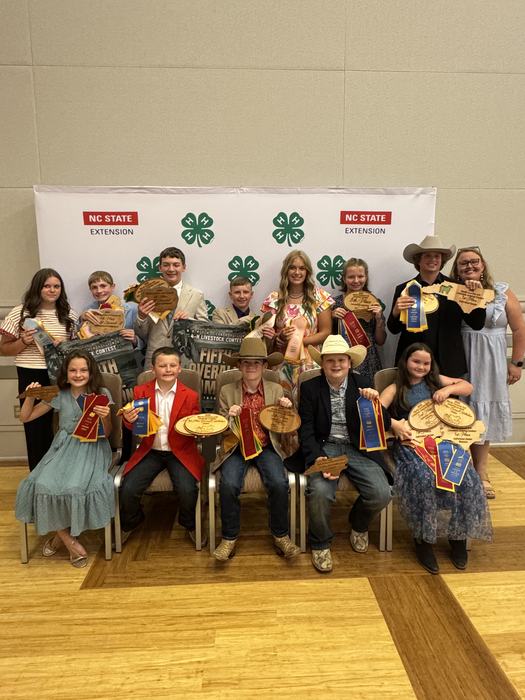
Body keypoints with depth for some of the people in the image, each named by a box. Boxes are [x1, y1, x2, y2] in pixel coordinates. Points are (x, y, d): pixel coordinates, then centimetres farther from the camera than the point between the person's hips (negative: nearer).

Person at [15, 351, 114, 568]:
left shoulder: (102, 394, 0)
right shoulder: (59, 395, 6)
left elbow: (106, 434, 0)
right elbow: (25, 418, 12)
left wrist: (105, 417, -21)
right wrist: (30, 396, -6)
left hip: (91, 448, -3)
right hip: (64, 447, 3)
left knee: (76, 487, -30)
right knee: (42, 485, -25)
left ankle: (63, 534, 1)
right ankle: (70, 541, -4)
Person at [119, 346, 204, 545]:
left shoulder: (190, 396, -3)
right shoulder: (140, 391, 0)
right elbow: (136, 429, 3)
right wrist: (129, 420, -20)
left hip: (180, 452, -1)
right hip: (150, 451, 2)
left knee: (187, 490, -23)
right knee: (128, 489, -15)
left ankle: (190, 525, 12)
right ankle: (129, 524, 20)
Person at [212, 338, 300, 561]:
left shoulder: (276, 389, 4)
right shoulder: (227, 391, 1)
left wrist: (286, 411, -11)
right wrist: (229, 418, -17)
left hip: (266, 447, 1)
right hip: (236, 447, 0)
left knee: (279, 483, -25)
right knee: (228, 485, -27)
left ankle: (281, 535, 0)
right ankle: (229, 537, -3)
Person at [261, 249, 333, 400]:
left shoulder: (319, 297, 2)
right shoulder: (274, 299, 4)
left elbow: (325, 332, 0)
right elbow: (268, 334, 9)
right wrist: (280, 338, -12)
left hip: (310, 364, -1)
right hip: (283, 366, 1)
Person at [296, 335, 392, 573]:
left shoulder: (362, 385, 5)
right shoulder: (310, 388, 0)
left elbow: (384, 425, 4)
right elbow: (306, 431, -3)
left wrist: (375, 402, -17)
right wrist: (317, 458, -21)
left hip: (358, 449, 2)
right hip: (323, 448, -2)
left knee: (381, 494, -19)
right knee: (320, 491, -30)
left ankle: (358, 524, 18)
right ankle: (320, 543, 2)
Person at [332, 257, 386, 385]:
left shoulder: (375, 303, 4)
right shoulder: (336, 303, 0)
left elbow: (380, 341, 7)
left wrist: (379, 318, -7)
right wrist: (332, 316, -8)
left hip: (368, 363, 1)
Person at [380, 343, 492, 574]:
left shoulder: (435, 381, 19)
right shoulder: (395, 389, 8)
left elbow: (468, 387, 21)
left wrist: (448, 389, 1)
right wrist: (394, 424, -25)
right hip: (411, 445, -3)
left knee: (466, 479, -21)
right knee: (424, 480, -32)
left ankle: (459, 535, 1)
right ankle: (423, 539, -11)